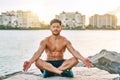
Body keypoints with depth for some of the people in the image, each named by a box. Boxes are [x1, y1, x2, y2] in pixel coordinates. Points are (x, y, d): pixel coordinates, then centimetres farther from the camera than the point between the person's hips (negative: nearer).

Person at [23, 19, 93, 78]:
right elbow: (38, 52, -20)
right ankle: (62, 71, -39)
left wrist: (83, 59, -36)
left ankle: (51, 71, -32)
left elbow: (74, 51, -16)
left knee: (75, 59, -27)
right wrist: (30, 62, -40)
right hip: (49, 64, -1)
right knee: (37, 61, -32)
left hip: (62, 63, 1)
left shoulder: (65, 41, -1)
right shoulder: (45, 41, -4)